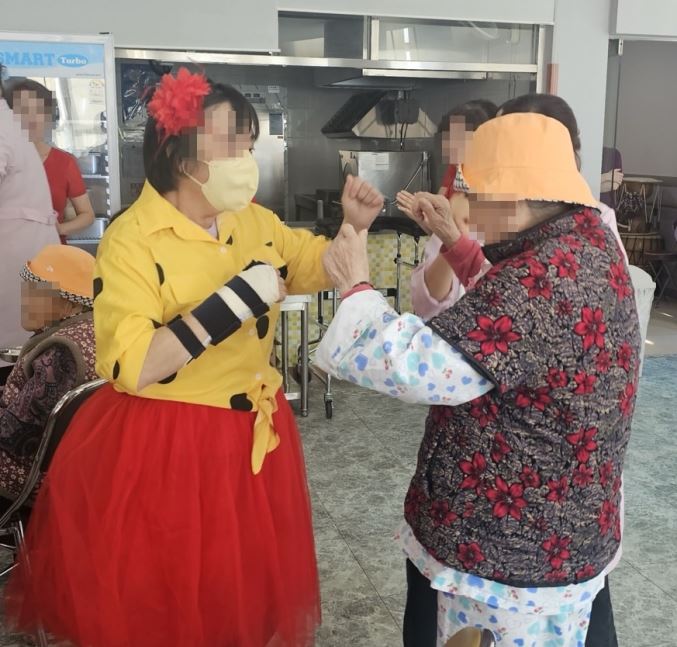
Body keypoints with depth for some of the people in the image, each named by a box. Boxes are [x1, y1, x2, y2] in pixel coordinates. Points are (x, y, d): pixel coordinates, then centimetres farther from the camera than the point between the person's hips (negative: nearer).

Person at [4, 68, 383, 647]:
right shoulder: (131, 239, -18)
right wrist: (239, 297, -28)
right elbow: (132, 368, -27)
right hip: (163, 451, -6)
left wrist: (354, 227, -1)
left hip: (254, 439, 6)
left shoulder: (255, 220, 2)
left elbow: (319, 269, 19)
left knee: (250, 594, 22)